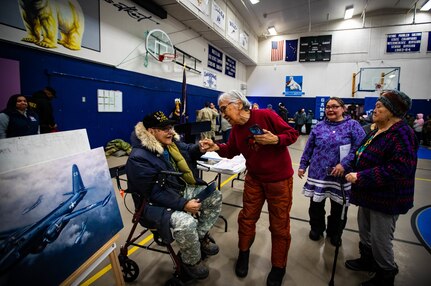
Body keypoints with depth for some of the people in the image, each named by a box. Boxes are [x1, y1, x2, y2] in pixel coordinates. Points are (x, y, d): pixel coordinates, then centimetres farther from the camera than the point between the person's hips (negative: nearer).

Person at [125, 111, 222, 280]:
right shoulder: (138, 158, -24)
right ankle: (191, 261, 0)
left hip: (182, 190, 8)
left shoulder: (170, 142, -1)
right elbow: (154, 193, -26)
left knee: (215, 196, 3)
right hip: (157, 203, -8)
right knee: (185, 223, -33)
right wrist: (183, 204, -31)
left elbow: (187, 151, 18)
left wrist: (199, 149, -7)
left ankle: (201, 236, 20)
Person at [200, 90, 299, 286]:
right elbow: (231, 150, 6)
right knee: (247, 218, 15)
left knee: (279, 225, 9)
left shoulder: (266, 115, -20)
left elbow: (292, 134, -13)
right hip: (254, 178, 5)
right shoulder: (236, 128, 0)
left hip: (279, 179, -5)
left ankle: (278, 266, 31)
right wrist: (216, 147, -11)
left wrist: (275, 139, -31)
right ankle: (243, 252, 41)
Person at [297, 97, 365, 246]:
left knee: (338, 206, 15)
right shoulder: (319, 126, 5)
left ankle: (334, 232, 39)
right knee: (316, 204, 14)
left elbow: (359, 147, -13)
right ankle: (316, 228, 39)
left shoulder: (352, 125, -4)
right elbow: (309, 147, 7)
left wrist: (344, 164, -22)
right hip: (318, 173, 2)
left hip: (341, 175, -2)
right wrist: (303, 165, 5)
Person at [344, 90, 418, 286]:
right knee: (365, 231, 23)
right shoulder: (376, 131, 7)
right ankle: (367, 260, 45)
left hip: (386, 198, -9)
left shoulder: (401, 134, -21)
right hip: (368, 194, 9)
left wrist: (360, 177, -29)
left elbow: (399, 169, -31)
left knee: (380, 240, 7)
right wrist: (355, 173, 8)